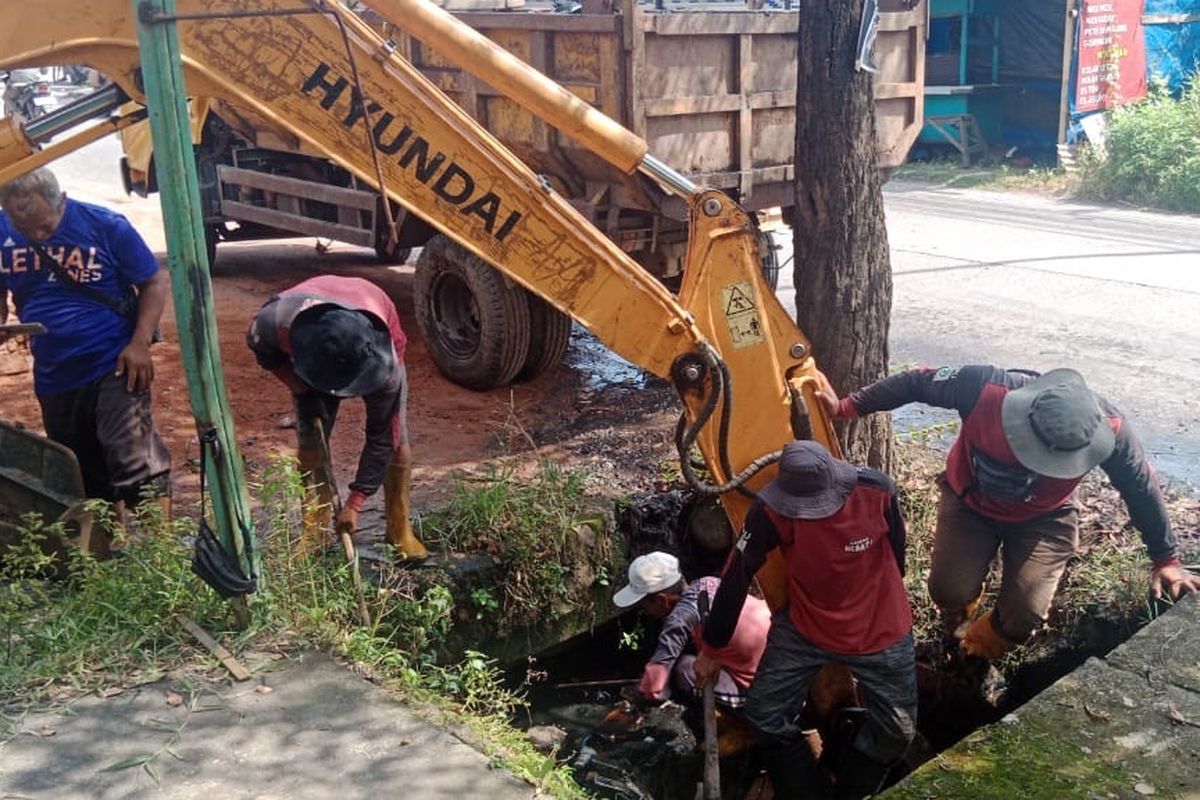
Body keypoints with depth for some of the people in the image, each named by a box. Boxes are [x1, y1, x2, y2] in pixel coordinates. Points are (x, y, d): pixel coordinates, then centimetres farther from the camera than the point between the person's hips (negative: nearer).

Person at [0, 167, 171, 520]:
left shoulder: (106, 226, -11)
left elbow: (155, 282, -3)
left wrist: (140, 343, -14)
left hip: (113, 368, -5)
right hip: (53, 379, 5)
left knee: (134, 461, -16)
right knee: (81, 479, 15)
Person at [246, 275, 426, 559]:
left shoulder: (384, 365, -43)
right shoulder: (277, 320, -42)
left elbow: (381, 437, -30)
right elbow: (259, 345, -14)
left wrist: (355, 503, -27)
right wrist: (298, 386, -24)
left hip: (380, 343, -2)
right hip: (310, 354, 2)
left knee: (395, 441, -11)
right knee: (310, 442, -6)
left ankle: (400, 531, 5)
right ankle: (313, 533, 9)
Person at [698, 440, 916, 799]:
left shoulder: (876, 491, -24)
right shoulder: (772, 510, -25)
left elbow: (895, 553, -2)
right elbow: (737, 577, -14)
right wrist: (711, 649, -6)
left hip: (881, 631, 0)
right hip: (804, 629, 0)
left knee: (896, 732, 7)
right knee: (764, 716, -3)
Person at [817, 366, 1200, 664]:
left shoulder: (1108, 428, -32)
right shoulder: (984, 388, -40)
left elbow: (1141, 488, -13)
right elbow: (913, 384, -23)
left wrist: (1166, 558, -3)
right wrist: (849, 406, -16)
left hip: (1043, 519, 1)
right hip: (970, 502, 0)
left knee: (1025, 613, -12)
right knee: (949, 592, -7)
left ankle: (978, 648, 24)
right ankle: (956, 632, 33)